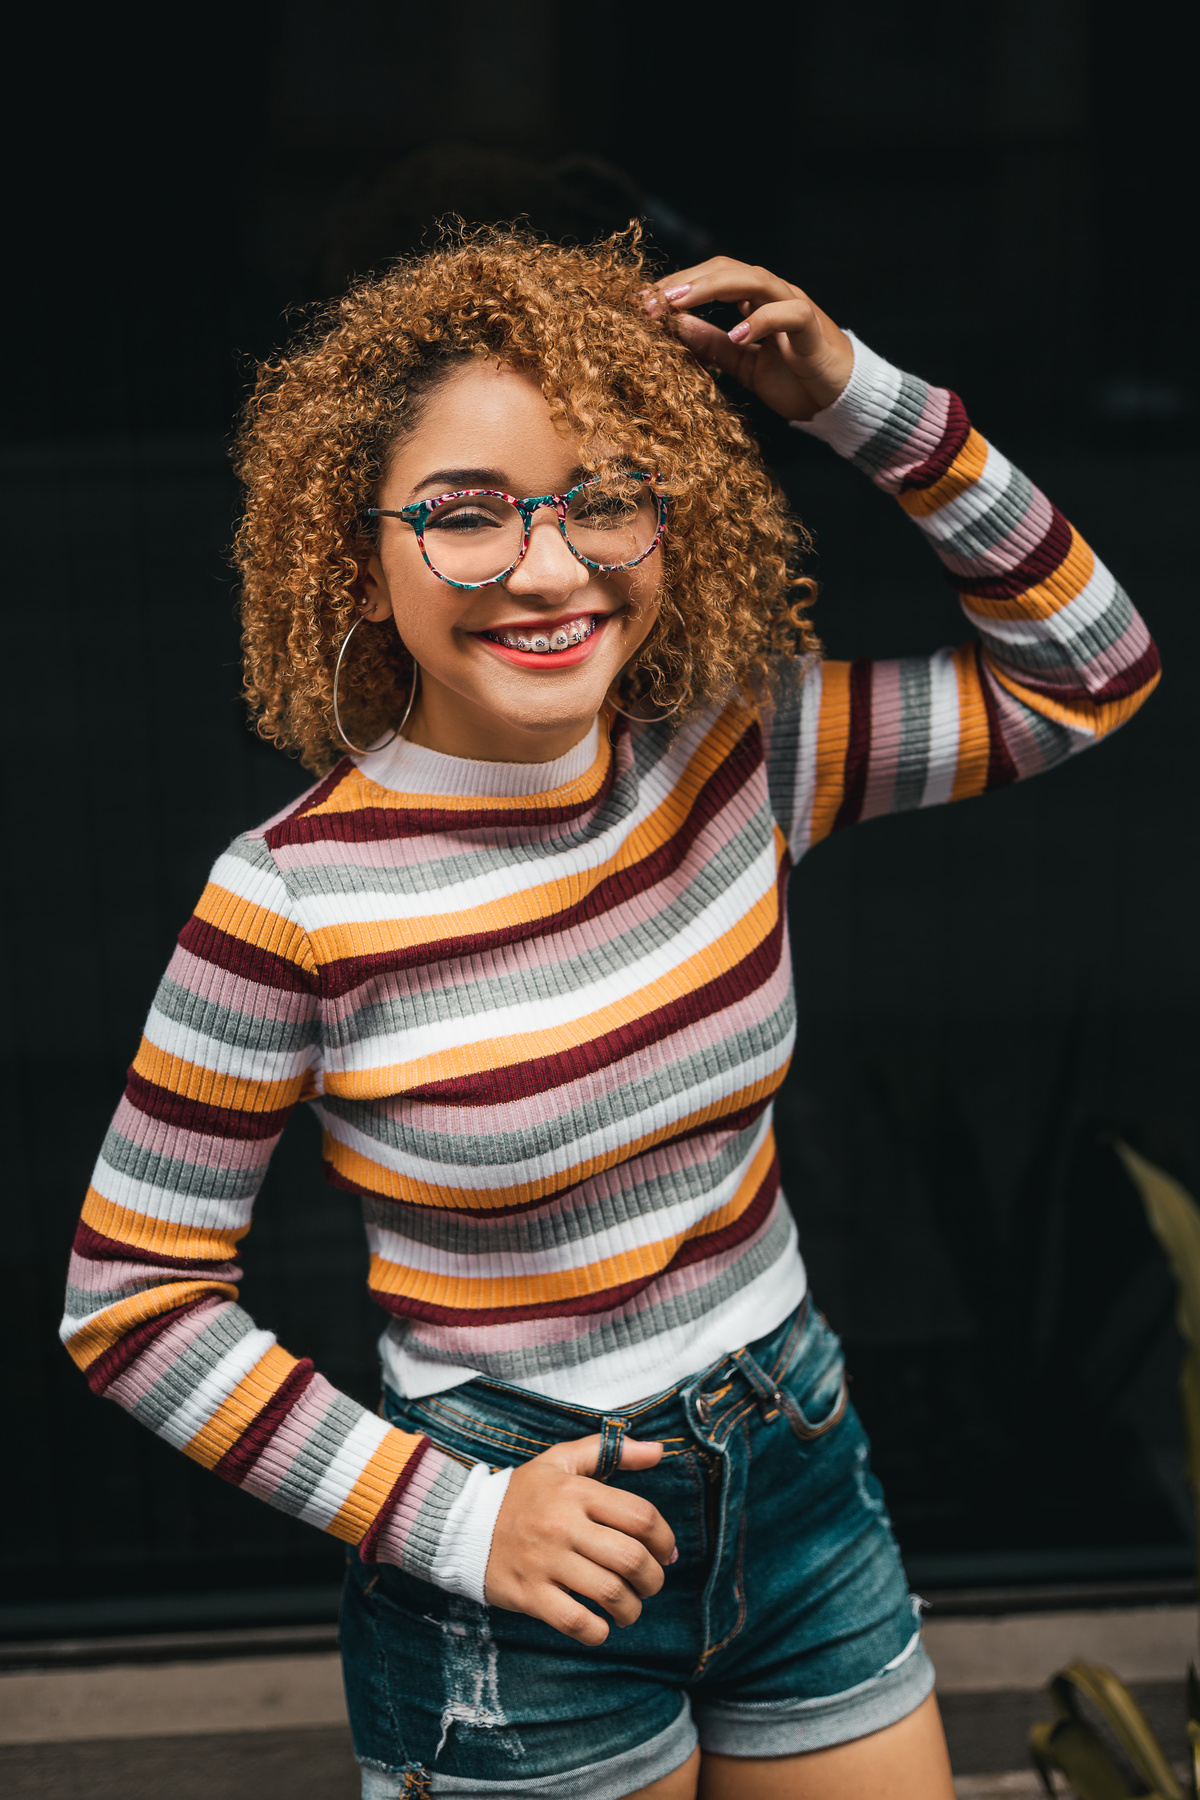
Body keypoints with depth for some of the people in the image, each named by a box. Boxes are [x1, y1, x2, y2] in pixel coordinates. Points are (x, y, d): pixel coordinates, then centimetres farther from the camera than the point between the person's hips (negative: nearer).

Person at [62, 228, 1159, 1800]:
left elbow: (1085, 668, 1)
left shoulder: (734, 755, -8)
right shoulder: (296, 899, -20)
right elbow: (132, 1301, -12)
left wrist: (863, 402, -10)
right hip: (514, 1572, -4)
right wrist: (449, 1517, -17)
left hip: (798, 1477, 5)